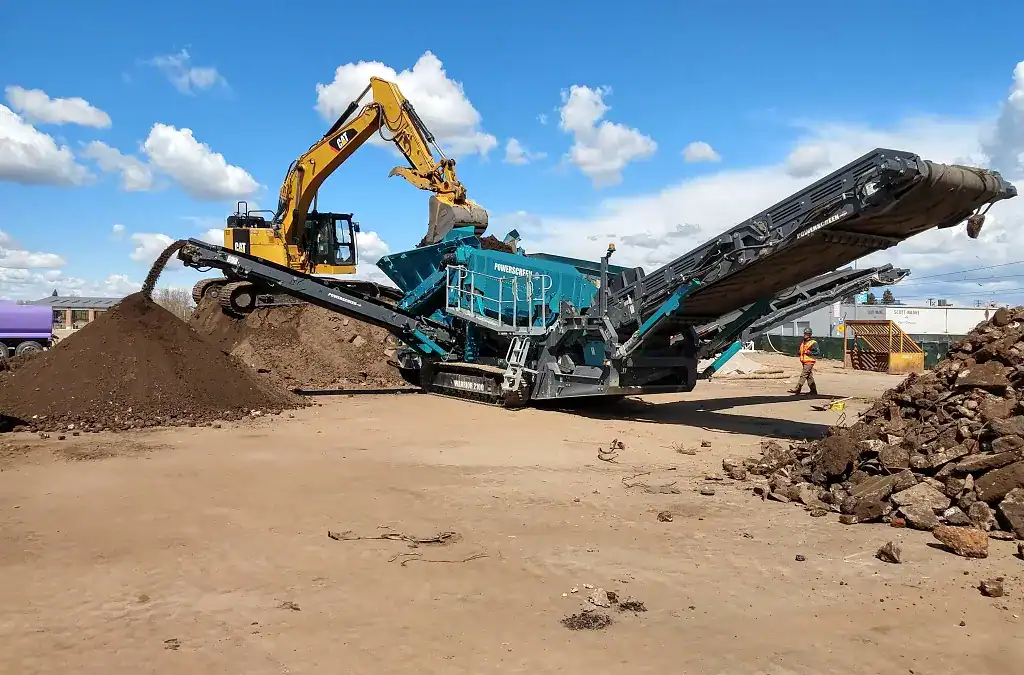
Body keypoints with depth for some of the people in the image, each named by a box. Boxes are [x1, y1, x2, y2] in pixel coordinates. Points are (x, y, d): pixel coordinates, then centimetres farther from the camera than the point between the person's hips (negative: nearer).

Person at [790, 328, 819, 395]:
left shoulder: (813, 343, -8)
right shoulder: (803, 343, 17)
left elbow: (818, 353, -10)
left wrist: (811, 353, -22)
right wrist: (800, 353, 8)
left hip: (809, 362, -8)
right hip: (804, 362, 8)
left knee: (803, 375, -13)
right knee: (809, 376, 13)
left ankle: (797, 389, -17)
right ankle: (813, 390, 21)